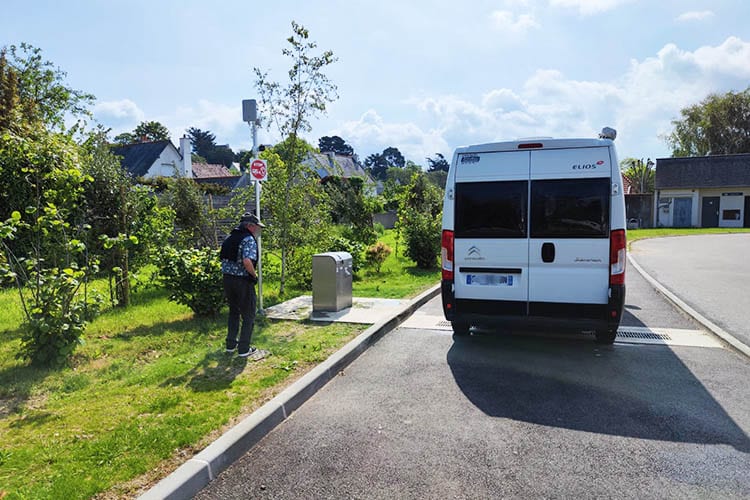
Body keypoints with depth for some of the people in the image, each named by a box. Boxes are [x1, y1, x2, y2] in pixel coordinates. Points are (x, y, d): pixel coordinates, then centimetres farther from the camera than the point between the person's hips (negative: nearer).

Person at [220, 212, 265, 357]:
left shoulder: (230, 238, 11)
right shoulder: (249, 239, -16)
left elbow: (224, 258, 15)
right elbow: (247, 261, -29)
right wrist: (254, 275, -14)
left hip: (227, 278, 8)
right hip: (243, 281, -8)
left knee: (233, 312, 23)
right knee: (248, 316, 7)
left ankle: (231, 344, 31)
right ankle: (243, 349, 12)